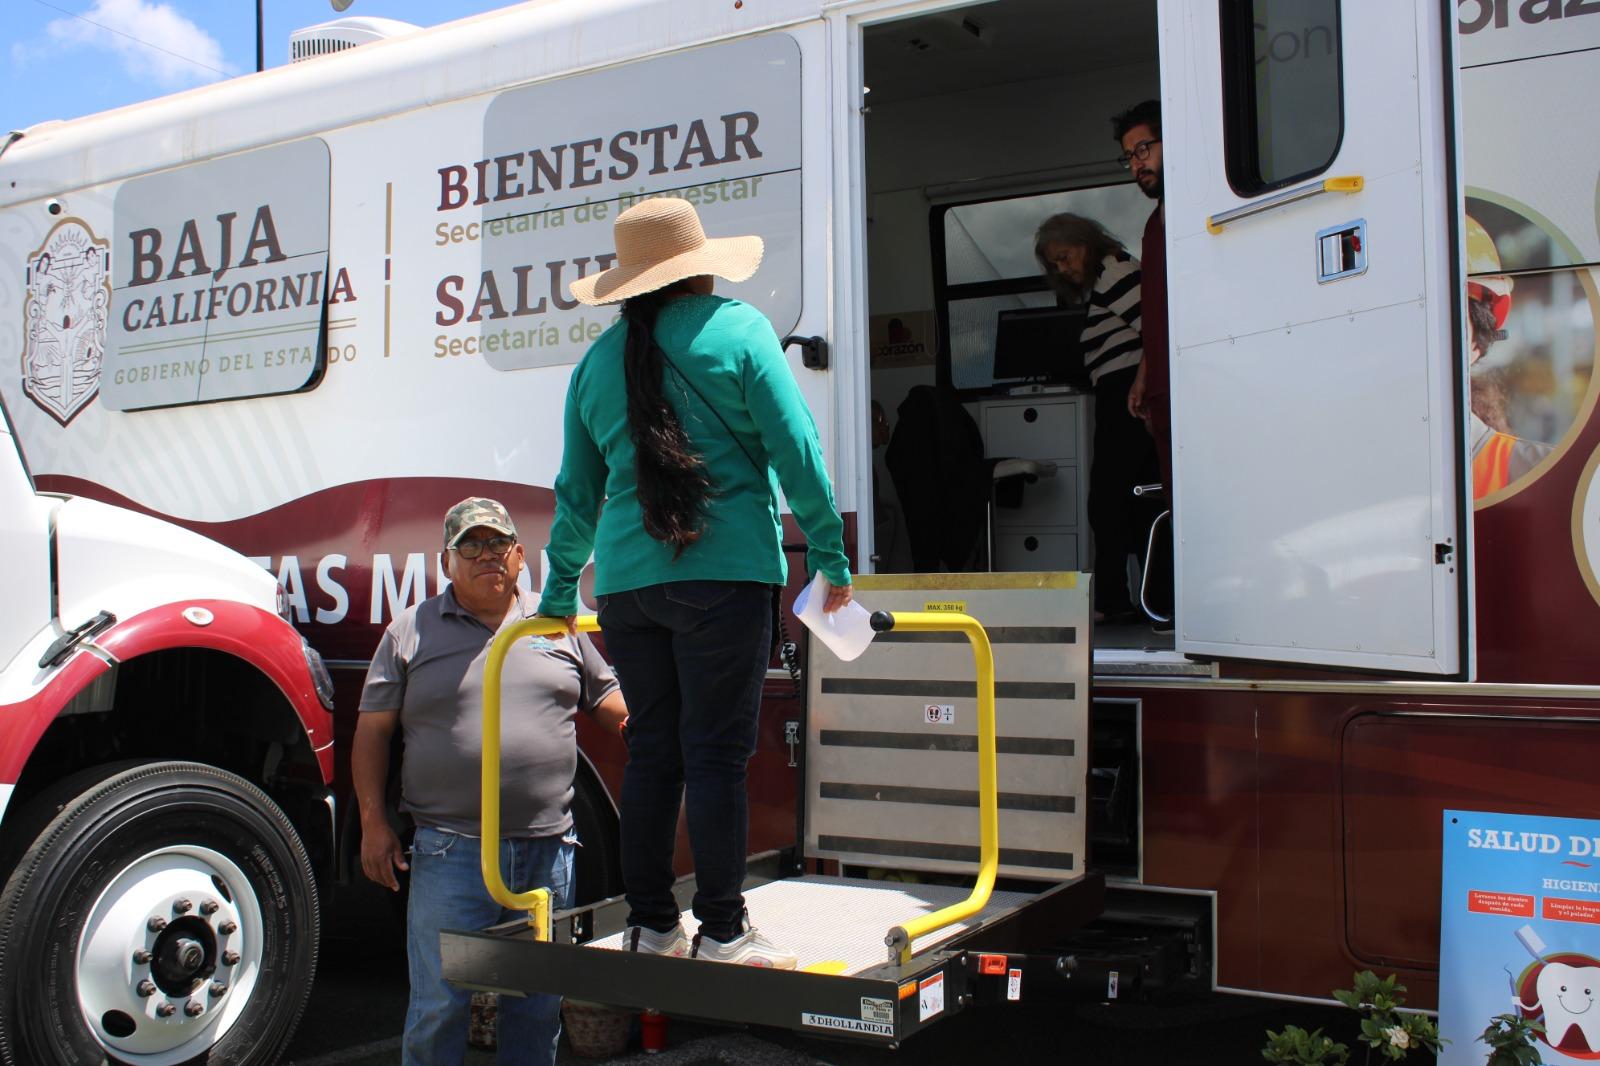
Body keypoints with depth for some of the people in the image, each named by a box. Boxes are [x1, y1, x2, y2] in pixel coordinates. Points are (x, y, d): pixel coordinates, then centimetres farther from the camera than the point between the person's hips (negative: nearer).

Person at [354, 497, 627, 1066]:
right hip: (451, 853, -2)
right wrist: (373, 822, -1)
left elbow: (608, 698, 16)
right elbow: (372, 730, 5)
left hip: (547, 852, 3)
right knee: (438, 1006, 1)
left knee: (538, 1008, 12)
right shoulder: (410, 631, 5)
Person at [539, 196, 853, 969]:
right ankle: (721, 930, 2)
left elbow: (577, 490, 18)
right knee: (715, 751, -2)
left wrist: (559, 593, 27)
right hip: (724, 570, -4)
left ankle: (649, 924, 16)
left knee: (651, 750, 11)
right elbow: (796, 450, -5)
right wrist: (831, 560, 1)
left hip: (627, 580, 5)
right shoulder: (738, 330, 1)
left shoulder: (599, 359, 14)